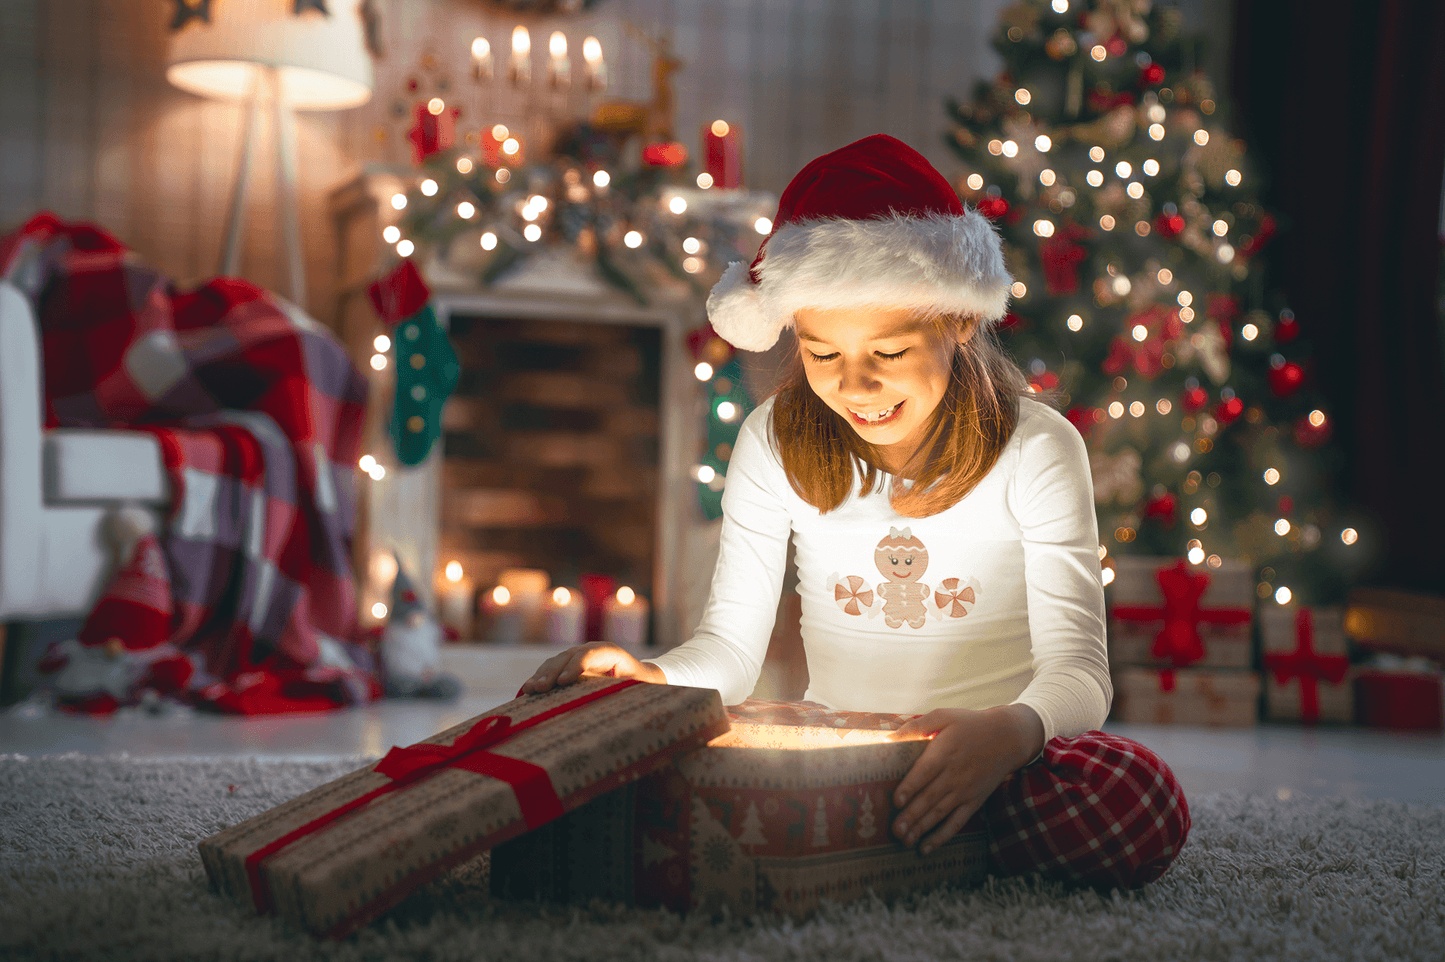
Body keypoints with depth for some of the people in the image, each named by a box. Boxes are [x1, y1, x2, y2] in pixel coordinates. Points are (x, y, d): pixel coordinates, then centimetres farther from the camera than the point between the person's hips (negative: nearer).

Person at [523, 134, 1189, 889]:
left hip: (985, 762, -1)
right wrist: (656, 680, -24)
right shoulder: (774, 443, -1)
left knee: (1138, 805, -35)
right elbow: (730, 644, 1)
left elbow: (1076, 666, -14)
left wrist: (1011, 731, -38)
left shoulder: (1036, 450, -9)